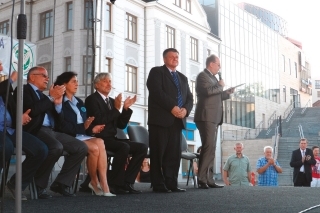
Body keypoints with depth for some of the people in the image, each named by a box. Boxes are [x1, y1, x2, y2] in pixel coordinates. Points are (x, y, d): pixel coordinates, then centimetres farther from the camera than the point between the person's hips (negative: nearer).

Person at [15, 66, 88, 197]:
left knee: (81, 147, -6)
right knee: (56, 147, -36)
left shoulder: (43, 96, 26)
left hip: (51, 131, 8)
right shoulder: (23, 90, 3)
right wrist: (51, 98, -8)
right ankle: (39, 184, -16)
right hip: (36, 130, -8)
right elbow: (32, 111, -16)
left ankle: (61, 183, -2)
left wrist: (58, 102, 1)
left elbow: (56, 119, 18)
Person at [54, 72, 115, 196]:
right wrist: (83, 127, -24)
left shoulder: (79, 102, 24)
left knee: (100, 142, -27)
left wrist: (91, 128, -6)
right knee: (94, 148, -30)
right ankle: (95, 182, -10)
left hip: (82, 135, 6)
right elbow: (62, 126, -13)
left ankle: (104, 185, -32)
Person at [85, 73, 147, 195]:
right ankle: (114, 184, -21)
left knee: (142, 148, -8)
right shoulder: (92, 99, -2)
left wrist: (126, 108, 2)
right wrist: (116, 109, -15)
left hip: (112, 139, 8)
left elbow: (121, 125, 14)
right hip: (99, 139, -8)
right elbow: (99, 121, -17)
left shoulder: (112, 101, 18)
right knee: (124, 147, -33)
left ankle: (126, 182, -8)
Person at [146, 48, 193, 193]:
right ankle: (158, 185, -1)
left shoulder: (183, 77, 24)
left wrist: (185, 109, -5)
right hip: (160, 119, -6)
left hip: (177, 120, 6)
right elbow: (157, 92, -11)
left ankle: (171, 184, 8)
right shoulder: (156, 72, 5)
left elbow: (189, 98, 16)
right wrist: (172, 107, -17)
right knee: (158, 153, -5)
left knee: (174, 153, 4)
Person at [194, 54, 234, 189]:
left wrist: (227, 93, 15)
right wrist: (220, 86, -7)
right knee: (208, 148, -15)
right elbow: (207, 91, -23)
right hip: (206, 117, -10)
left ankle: (209, 180, 11)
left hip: (213, 118, 10)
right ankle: (202, 179, -14)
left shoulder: (212, 77, 22)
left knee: (211, 149, 8)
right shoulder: (202, 76, -5)